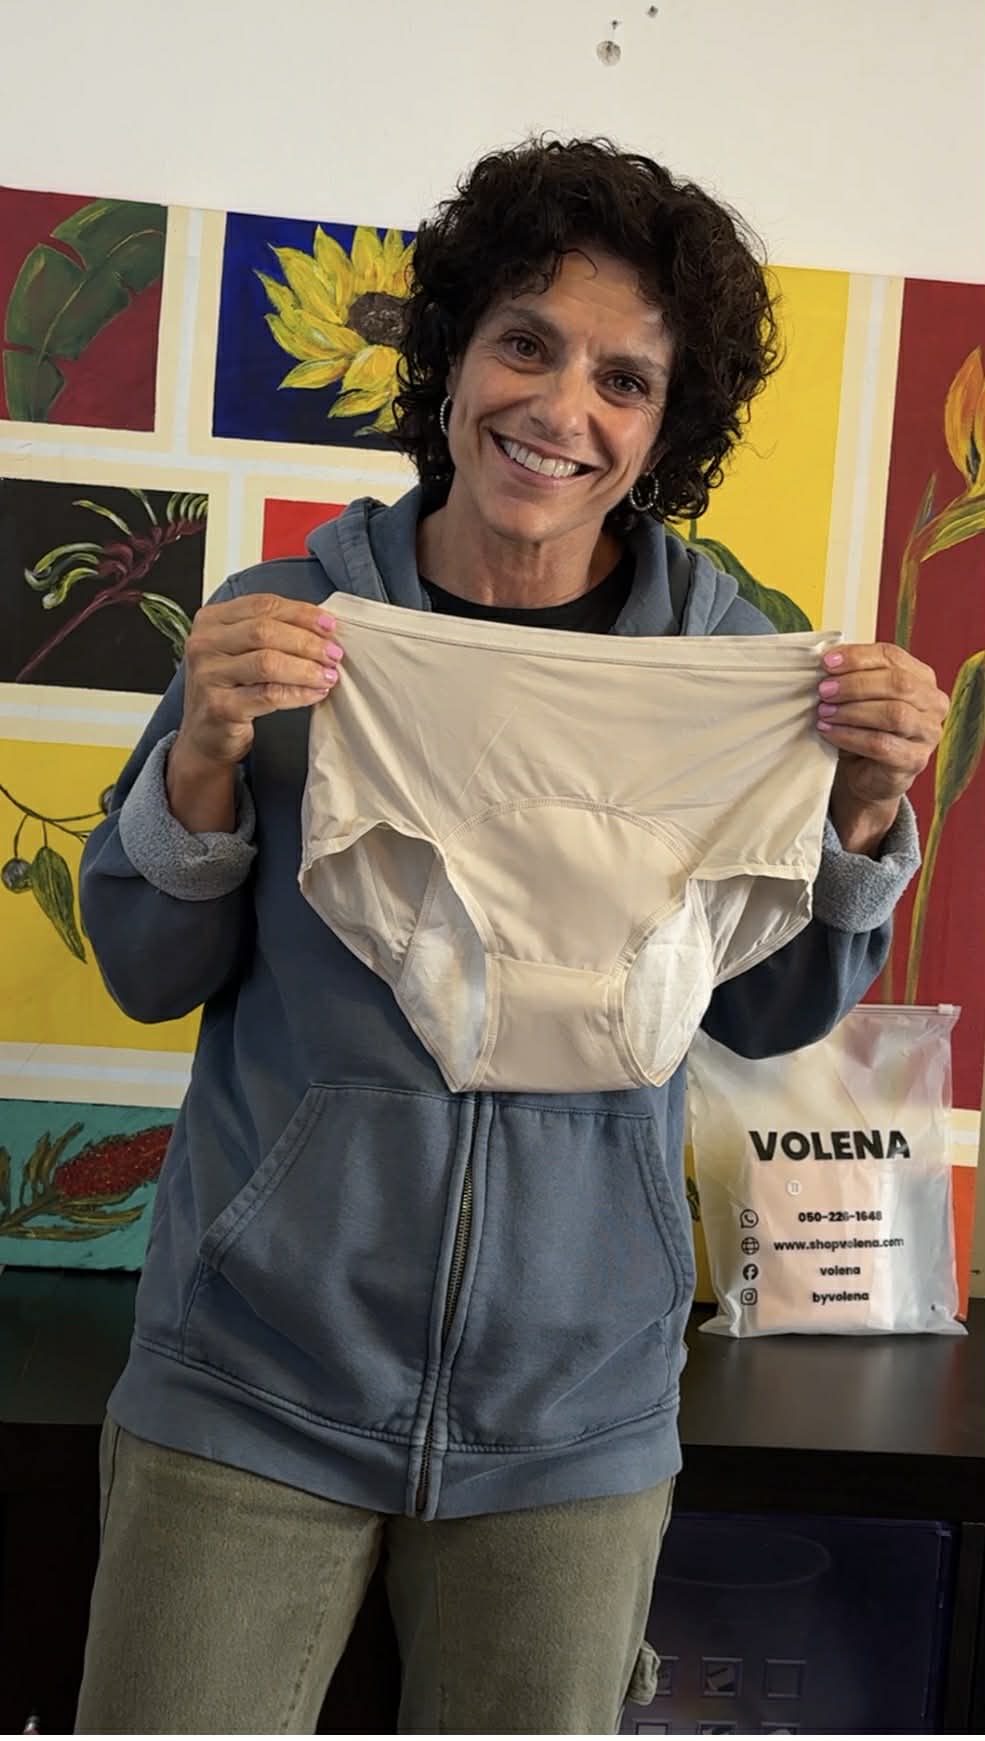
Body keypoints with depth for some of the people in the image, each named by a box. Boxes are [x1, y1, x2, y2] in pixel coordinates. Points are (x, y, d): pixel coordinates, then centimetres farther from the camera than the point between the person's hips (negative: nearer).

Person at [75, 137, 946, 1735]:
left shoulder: (725, 650, -2)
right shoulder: (289, 616, -4)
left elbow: (768, 1015, 5)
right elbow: (148, 973, 1)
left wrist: (865, 807, -11)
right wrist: (207, 756, -16)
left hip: (573, 1411, 1)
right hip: (254, 1387, -1)